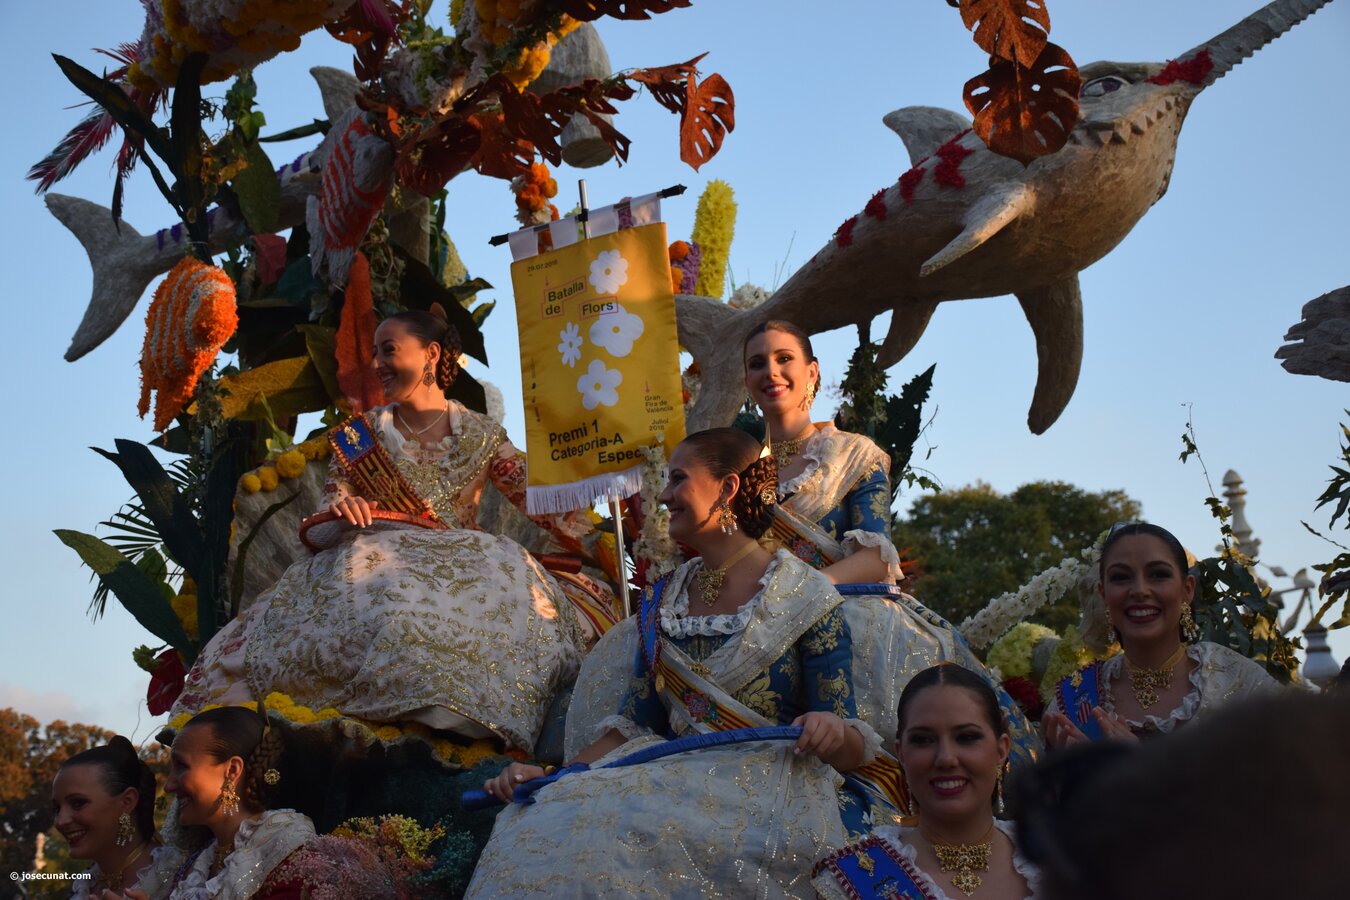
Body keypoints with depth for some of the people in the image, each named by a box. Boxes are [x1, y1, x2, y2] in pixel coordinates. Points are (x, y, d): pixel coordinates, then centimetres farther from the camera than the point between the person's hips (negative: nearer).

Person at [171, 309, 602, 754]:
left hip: (457, 562, 0)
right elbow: (338, 492, 11)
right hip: (377, 557, 1)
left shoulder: (481, 434, 10)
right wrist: (342, 507, -15)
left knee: (509, 576, -34)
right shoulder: (364, 431, 15)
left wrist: (591, 542, -14)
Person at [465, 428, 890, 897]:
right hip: (681, 778, 5)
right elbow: (635, 724, 13)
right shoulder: (661, 602, 15)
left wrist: (833, 733, -27)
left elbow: (852, 752, -4)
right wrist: (553, 775, -2)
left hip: (773, 789, -5)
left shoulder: (804, 596, -1)